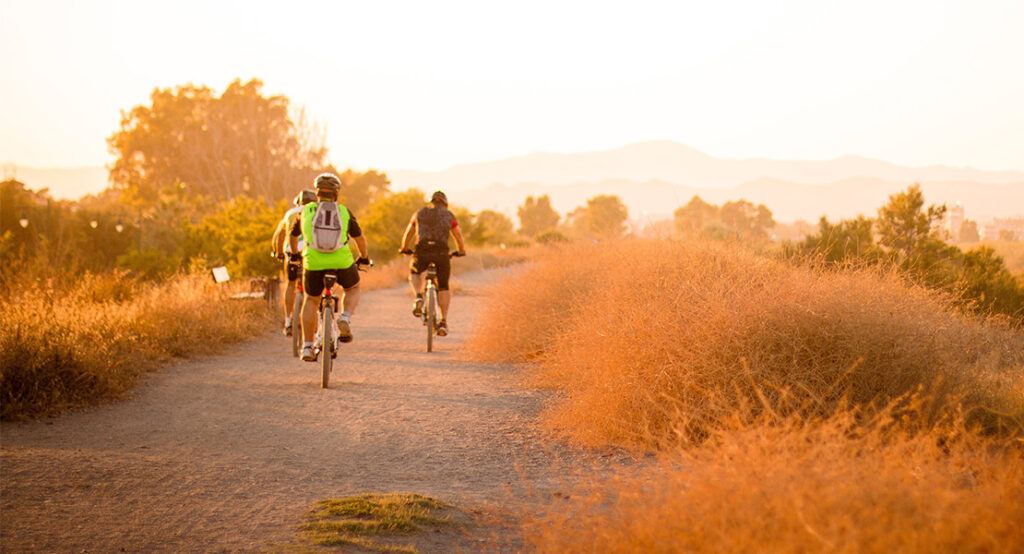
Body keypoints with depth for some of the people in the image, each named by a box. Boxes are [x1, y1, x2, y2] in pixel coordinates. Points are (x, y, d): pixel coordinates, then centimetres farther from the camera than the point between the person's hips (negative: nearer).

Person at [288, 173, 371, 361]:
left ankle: (307, 347, 16)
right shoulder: (344, 212, 11)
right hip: (342, 261, 0)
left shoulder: (306, 210, 12)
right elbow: (359, 238, 23)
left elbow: (292, 235, 27)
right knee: (352, 289, 27)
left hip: (313, 262, 0)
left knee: (311, 301, 20)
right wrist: (364, 257, 42)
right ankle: (345, 318, -1)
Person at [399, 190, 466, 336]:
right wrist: (461, 251, 38)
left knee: (414, 273, 31)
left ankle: (418, 297, 2)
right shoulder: (449, 215, 17)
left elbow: (408, 235, 31)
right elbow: (459, 236, 20)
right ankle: (443, 321, 3)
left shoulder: (419, 214, 21)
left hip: (422, 252, 1)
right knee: (443, 287, 15)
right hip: (441, 253, -1)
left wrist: (404, 249, 48)